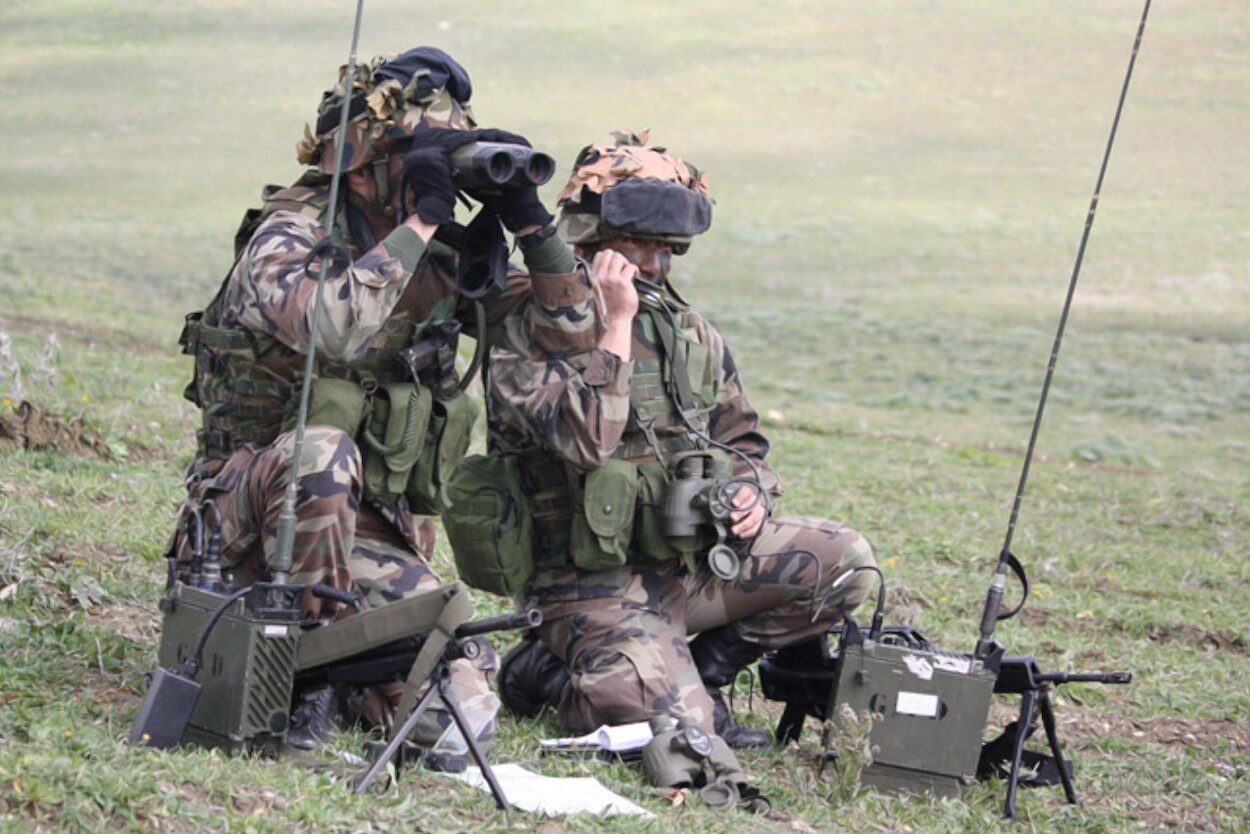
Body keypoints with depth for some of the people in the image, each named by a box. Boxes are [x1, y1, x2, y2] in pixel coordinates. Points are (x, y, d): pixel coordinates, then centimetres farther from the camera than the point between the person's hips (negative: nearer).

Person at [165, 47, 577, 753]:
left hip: (372, 529, 5)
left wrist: (529, 219, -6)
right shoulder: (289, 235, -12)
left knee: (456, 704, -12)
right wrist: (420, 223, -27)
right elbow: (332, 328, -35)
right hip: (251, 503, -5)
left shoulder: (441, 256, 6)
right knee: (323, 451, -40)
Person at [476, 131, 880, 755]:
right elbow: (585, 441, -25)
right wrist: (615, 325, -20)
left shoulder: (690, 334, 12)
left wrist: (749, 491, -1)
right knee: (678, 726, -26)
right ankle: (554, 674, 4)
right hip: (597, 587, -7)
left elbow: (740, 440, 22)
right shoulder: (528, 338, -9)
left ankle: (699, 672, 4)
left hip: (694, 559, 7)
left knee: (844, 563, -10)